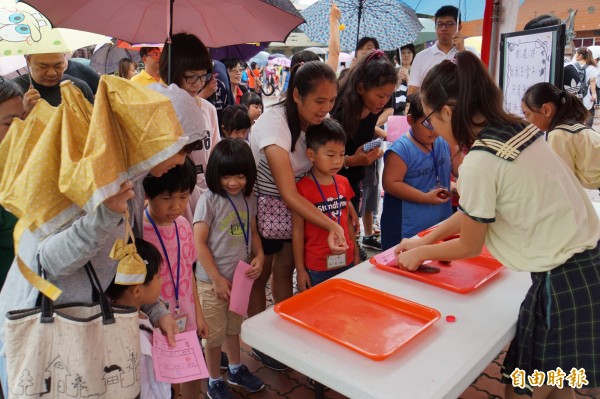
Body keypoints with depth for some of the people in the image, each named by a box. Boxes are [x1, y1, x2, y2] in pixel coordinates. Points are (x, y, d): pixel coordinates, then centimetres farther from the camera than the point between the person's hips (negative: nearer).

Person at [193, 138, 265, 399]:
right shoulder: (209, 201, -17)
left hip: (241, 277, 5)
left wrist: (259, 256, -7)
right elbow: (199, 243, -16)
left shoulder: (248, 199, 0)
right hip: (213, 281, -5)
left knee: (234, 326, 24)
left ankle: (236, 370, 45)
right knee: (214, 333, 11)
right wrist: (217, 279, -15)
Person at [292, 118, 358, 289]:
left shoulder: (343, 183, 3)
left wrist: (355, 252, 15)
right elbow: (298, 231, -9)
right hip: (316, 268, -5)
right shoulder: (302, 188, -13)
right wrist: (300, 270, -6)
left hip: (346, 262, 5)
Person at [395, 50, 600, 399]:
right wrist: (426, 239, 19)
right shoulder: (519, 129, 3)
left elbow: (469, 246, -7)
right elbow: (478, 211, 14)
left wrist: (421, 253, 10)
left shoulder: (480, 163, -23)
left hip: (564, 281, -9)